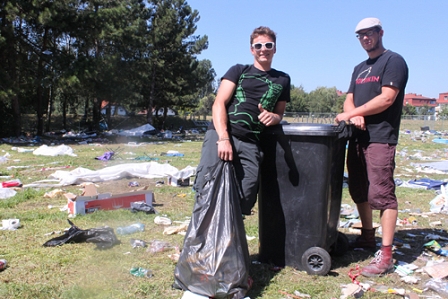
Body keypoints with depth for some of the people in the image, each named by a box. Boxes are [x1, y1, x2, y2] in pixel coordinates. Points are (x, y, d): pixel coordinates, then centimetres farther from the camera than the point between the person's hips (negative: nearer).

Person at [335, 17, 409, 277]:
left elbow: (387, 98, -15)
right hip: (358, 137, 8)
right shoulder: (359, 69, 21)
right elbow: (349, 100, 12)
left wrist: (350, 114, -12)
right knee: (359, 192, 13)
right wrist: (354, 115, -11)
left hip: (380, 139, -8)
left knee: (381, 193, -10)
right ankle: (367, 238, 28)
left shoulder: (393, 61, -3)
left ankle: (386, 255, -5)